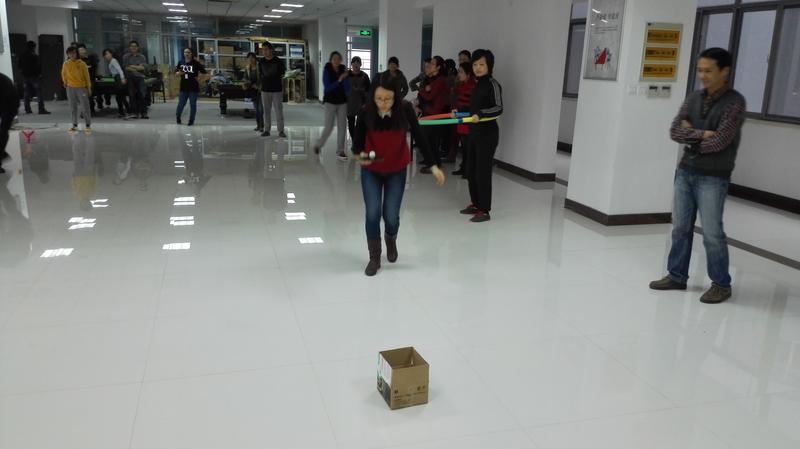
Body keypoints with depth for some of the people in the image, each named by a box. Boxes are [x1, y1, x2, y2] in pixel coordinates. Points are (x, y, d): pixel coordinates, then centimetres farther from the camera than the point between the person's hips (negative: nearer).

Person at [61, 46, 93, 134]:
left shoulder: (82, 64, -6)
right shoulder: (66, 64, 1)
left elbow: (86, 76, -3)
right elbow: (63, 74, 18)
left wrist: (88, 88, -3)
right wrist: (65, 82, 16)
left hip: (81, 87, -3)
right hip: (70, 88, 3)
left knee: (85, 107, -1)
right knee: (73, 108, 7)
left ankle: (88, 125, 8)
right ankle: (74, 125, 14)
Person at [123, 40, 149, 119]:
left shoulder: (142, 57, 9)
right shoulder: (126, 57, 9)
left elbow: (144, 67, -3)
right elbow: (126, 67, -3)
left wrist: (133, 66, -8)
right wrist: (138, 68, -7)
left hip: (140, 78, 0)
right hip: (130, 78, 0)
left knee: (143, 95, -7)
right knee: (132, 96, 1)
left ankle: (143, 113, -4)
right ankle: (135, 113, 6)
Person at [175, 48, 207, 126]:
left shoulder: (195, 63, -5)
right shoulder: (181, 63, 6)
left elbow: (204, 73, -4)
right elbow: (176, 74, 12)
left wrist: (198, 77, -12)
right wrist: (179, 73, -9)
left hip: (194, 88, -3)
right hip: (183, 87, 3)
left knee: (193, 104, 5)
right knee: (181, 104, 6)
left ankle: (191, 120, 16)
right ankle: (177, 117, 29)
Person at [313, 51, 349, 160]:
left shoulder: (343, 69, 0)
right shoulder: (327, 70, -8)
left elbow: (346, 88, -3)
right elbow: (327, 87, -15)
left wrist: (345, 79, -19)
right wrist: (339, 80, -24)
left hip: (342, 102, 4)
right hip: (330, 101, -3)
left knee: (342, 126, 2)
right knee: (329, 127, -4)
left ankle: (340, 151, 10)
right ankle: (318, 145, 20)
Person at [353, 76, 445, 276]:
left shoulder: (405, 109, -20)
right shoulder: (366, 112, -20)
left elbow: (419, 137, -10)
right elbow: (357, 143, -12)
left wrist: (434, 165, -10)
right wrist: (361, 154, -35)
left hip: (397, 170, 0)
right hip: (371, 171, 0)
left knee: (391, 215, 0)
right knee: (372, 214, -7)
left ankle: (391, 239, 37)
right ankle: (374, 258, 13)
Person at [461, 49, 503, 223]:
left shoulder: (493, 84, -13)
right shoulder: (478, 84, 12)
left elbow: (498, 108, -25)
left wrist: (480, 115, -39)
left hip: (487, 134, -9)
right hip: (474, 132, 9)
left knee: (482, 172, -7)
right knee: (471, 171, 12)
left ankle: (484, 211, 0)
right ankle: (475, 204, 25)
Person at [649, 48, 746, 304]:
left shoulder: (735, 102, -10)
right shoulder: (694, 99, 8)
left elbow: (719, 141, -18)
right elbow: (675, 131, -1)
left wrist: (691, 138, -5)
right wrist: (701, 134, -15)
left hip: (713, 178, -6)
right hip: (685, 172, 6)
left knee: (712, 233, -1)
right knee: (680, 227, 10)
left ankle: (721, 284, 13)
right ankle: (677, 276, 22)